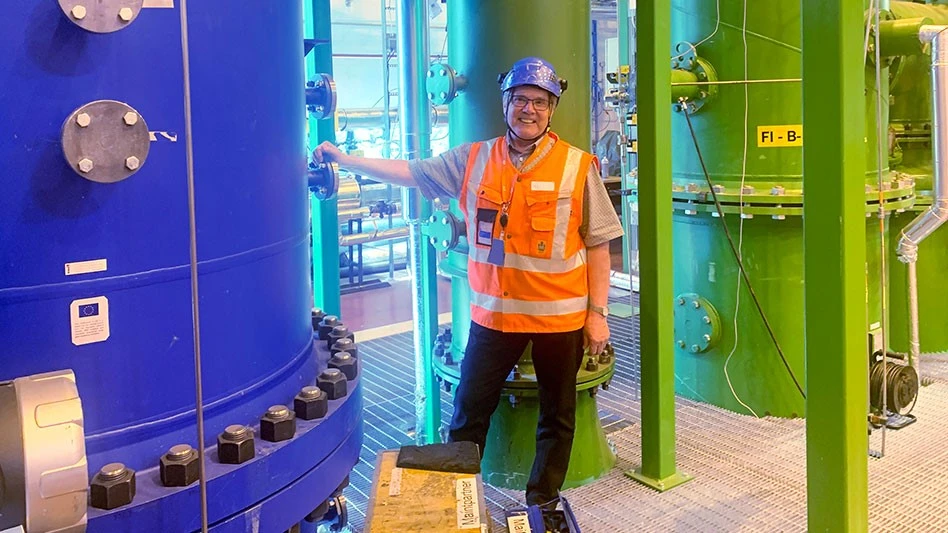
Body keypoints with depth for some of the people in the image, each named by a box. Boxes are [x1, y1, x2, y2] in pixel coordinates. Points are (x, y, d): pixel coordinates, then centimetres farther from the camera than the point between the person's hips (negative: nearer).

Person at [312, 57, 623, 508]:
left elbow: (597, 245, -3)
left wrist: (598, 312, -5)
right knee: (468, 413, 11)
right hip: (493, 313, 2)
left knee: (557, 418, 13)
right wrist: (343, 159, 0)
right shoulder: (473, 160, 2)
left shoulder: (578, 166, -6)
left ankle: (542, 504, 32)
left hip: (561, 317, -1)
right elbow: (409, 172, 5)